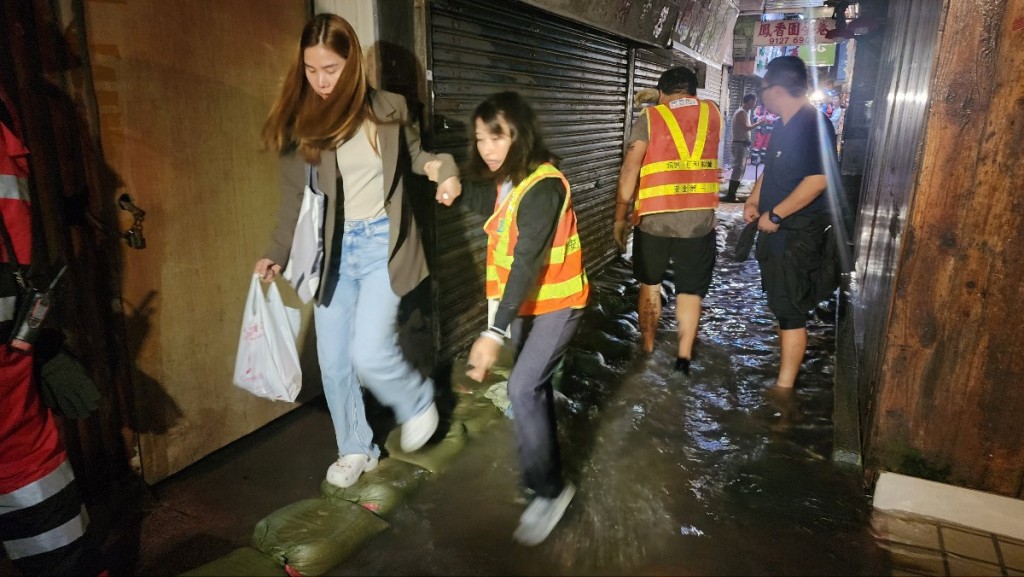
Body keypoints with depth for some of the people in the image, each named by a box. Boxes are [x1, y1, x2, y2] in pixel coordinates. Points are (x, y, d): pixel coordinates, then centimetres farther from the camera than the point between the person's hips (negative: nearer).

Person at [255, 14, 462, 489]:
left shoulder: (387, 110, -4)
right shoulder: (299, 122, 1)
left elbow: (413, 155, 13)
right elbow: (294, 197, 5)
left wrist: (445, 168, -8)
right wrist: (277, 254, -3)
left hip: (381, 244, -3)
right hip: (331, 251, 4)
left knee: (368, 352, -15)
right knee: (333, 361, 8)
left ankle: (419, 401, 18)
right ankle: (356, 449, 30)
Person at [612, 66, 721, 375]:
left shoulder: (649, 119, -2)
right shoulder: (713, 114, 8)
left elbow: (629, 172, -11)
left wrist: (620, 218, -4)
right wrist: (657, 102, 35)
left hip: (654, 219, -1)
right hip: (699, 220, 1)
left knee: (649, 285, 18)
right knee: (690, 290, 13)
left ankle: (647, 350, 26)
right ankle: (684, 355, 5)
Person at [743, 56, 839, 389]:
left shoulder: (814, 124, -17)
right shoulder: (783, 125, 13)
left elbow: (818, 180, -26)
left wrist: (775, 215, -21)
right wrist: (754, 200, 8)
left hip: (798, 233, -10)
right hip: (776, 230, 10)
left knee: (790, 310, -6)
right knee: (780, 303, 20)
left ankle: (784, 387, 0)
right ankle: (785, 361, 36)